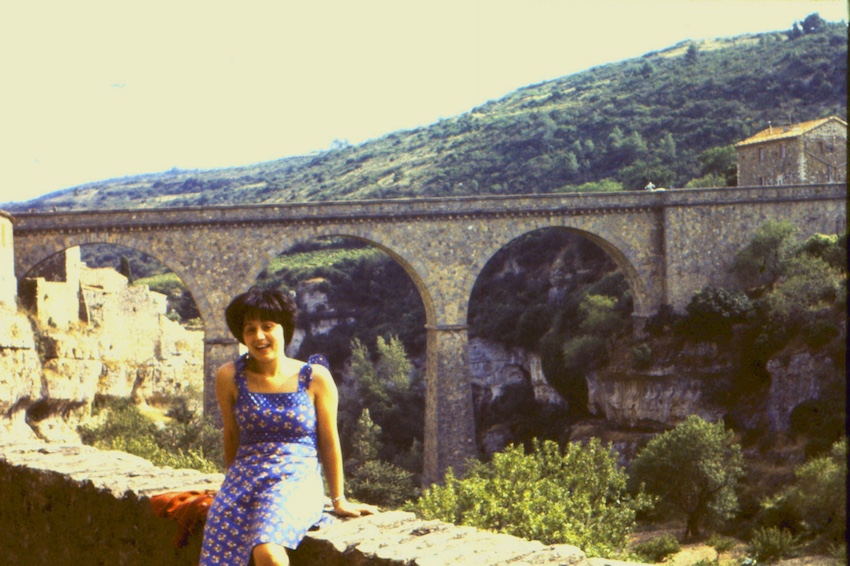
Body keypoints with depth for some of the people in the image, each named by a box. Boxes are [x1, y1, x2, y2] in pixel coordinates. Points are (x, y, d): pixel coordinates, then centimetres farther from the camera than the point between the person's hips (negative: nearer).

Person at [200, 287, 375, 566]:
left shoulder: (315, 378, 0)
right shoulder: (229, 377, 5)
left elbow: (329, 441, 6)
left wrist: (339, 501, 13)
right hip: (245, 478, 3)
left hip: (297, 482, -3)